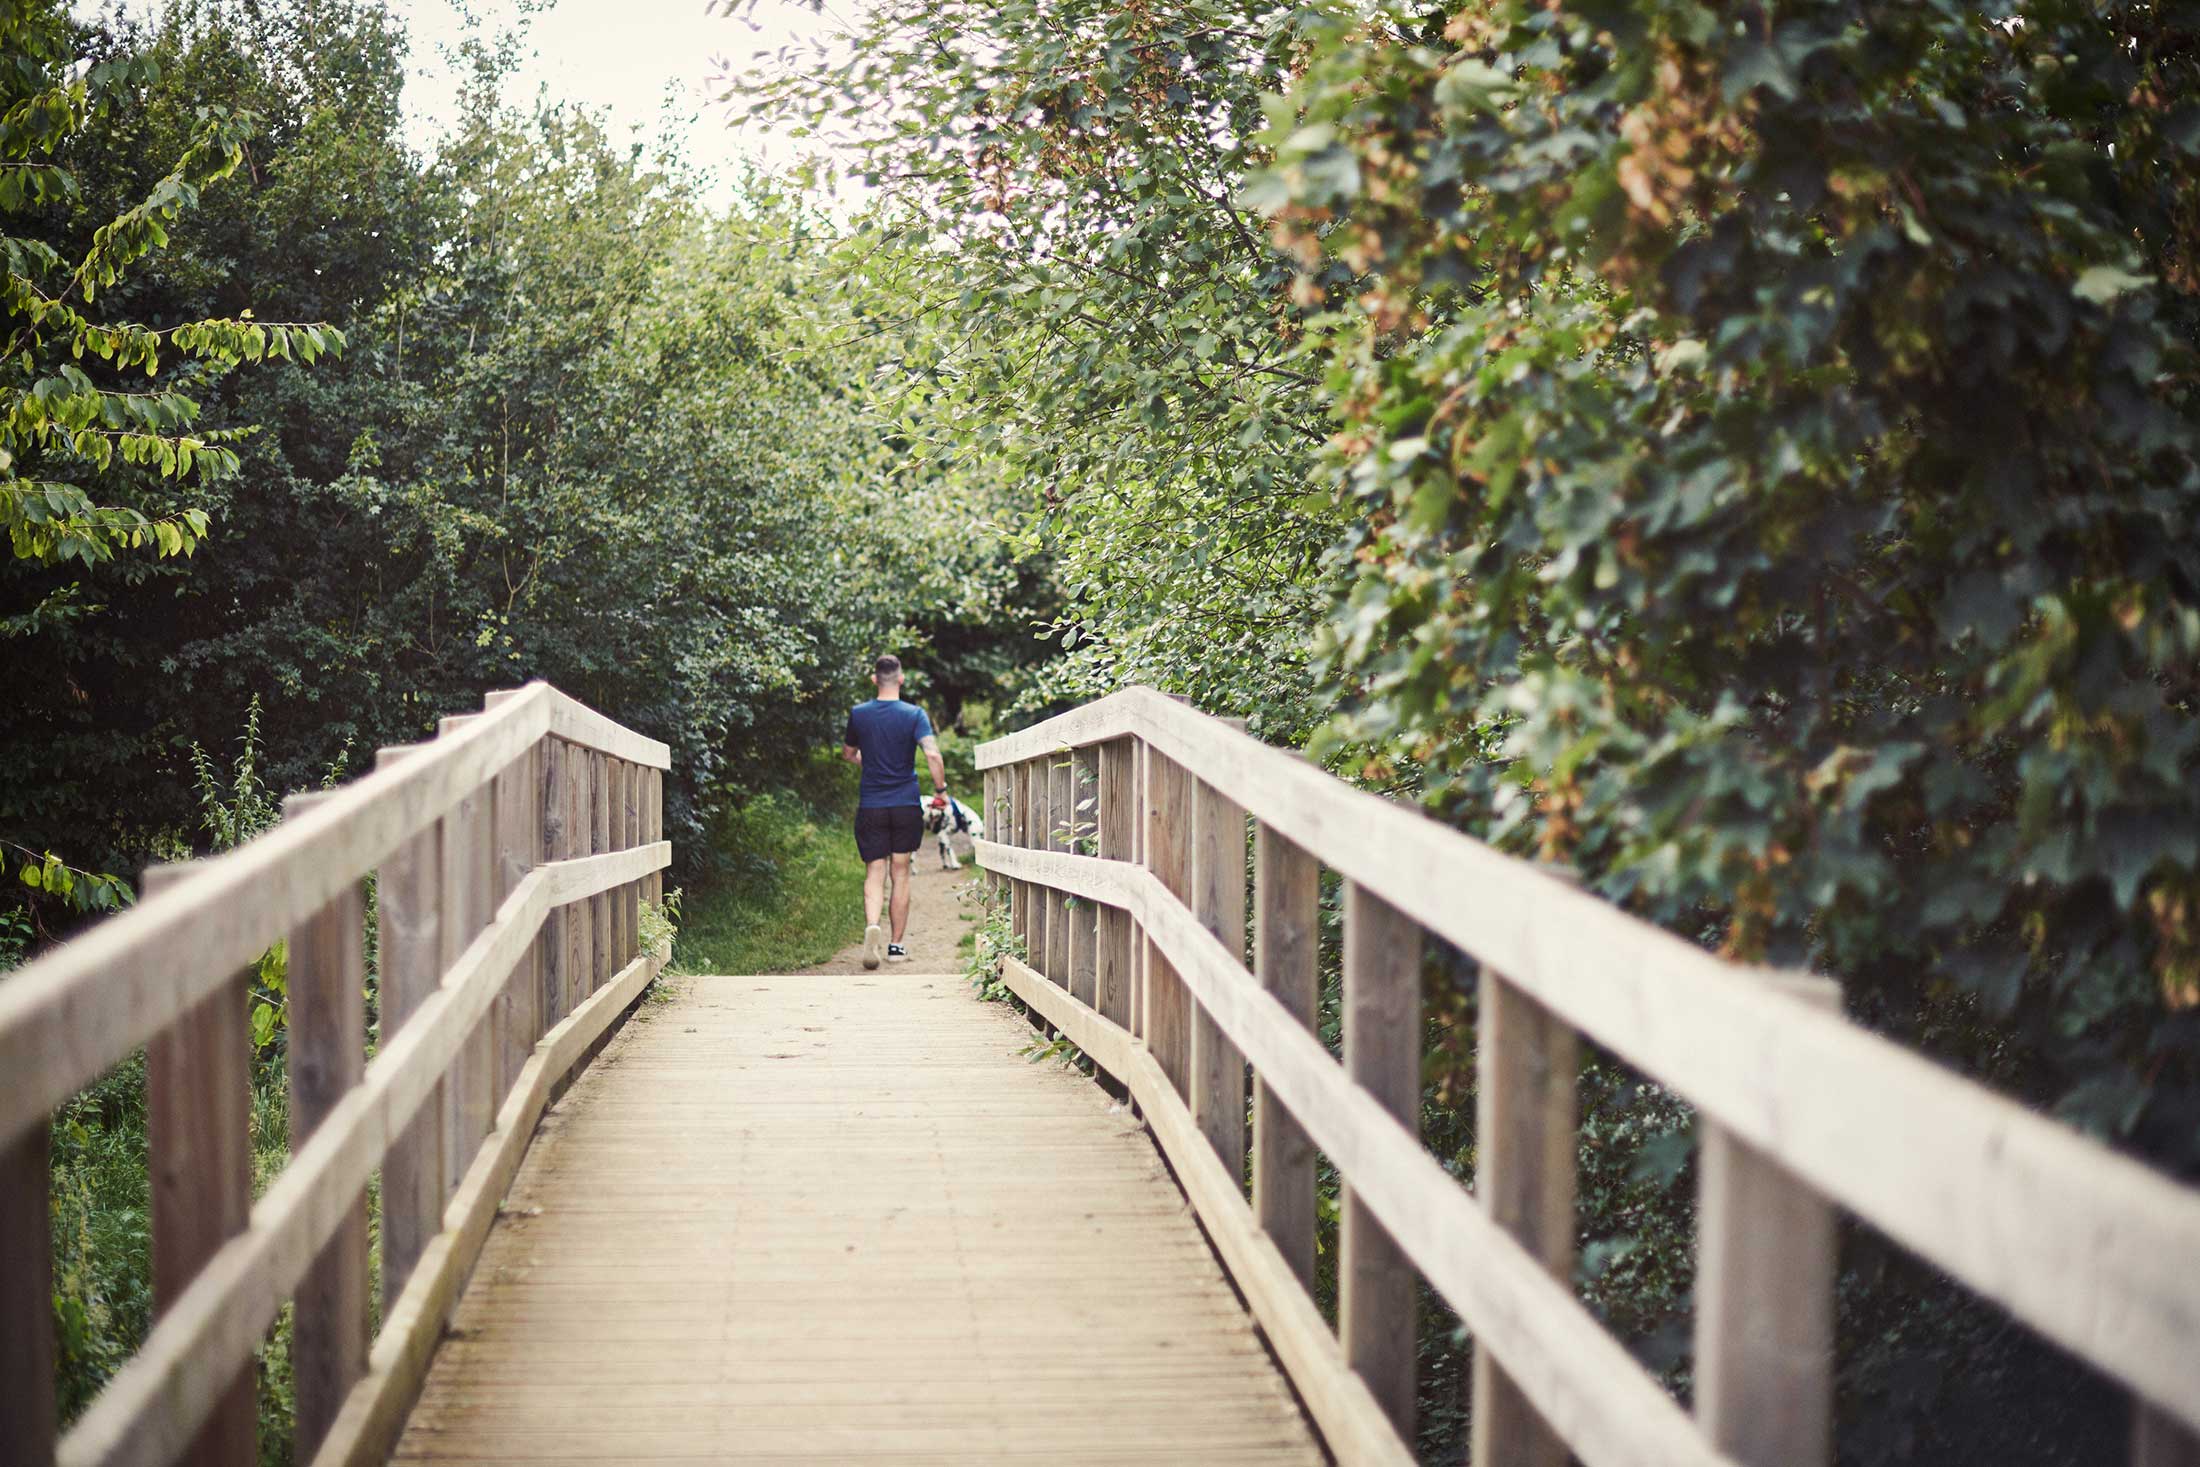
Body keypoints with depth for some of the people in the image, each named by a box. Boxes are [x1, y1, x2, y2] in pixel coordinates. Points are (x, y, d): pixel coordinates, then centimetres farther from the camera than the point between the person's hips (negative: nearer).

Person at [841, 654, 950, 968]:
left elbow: (848, 753, 16)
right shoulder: (914, 715, -6)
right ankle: (897, 945, 13)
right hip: (906, 806, 0)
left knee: (874, 874, 2)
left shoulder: (858, 714, 1)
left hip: (870, 807, 0)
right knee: (901, 874, 10)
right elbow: (933, 754, -19)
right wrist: (941, 789, -6)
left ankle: (872, 927, -26)